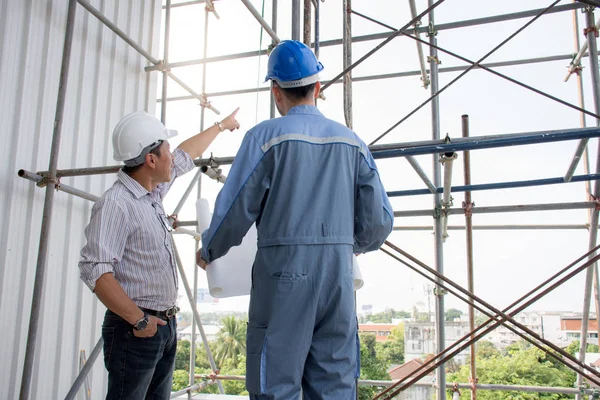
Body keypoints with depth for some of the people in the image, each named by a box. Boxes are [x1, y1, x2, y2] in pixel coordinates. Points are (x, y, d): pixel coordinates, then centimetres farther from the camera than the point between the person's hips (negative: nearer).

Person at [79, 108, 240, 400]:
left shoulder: (153, 192, 9)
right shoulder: (116, 204, -19)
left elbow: (185, 156, 24)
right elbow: (95, 270, -26)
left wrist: (221, 125, 36)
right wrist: (138, 319, -23)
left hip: (164, 324, 9)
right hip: (135, 329, -9)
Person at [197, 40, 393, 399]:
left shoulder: (266, 136, -4)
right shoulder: (352, 142, 8)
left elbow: (235, 211, -6)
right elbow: (379, 221, 8)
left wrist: (208, 252, 14)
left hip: (284, 274, -4)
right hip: (339, 275, 4)